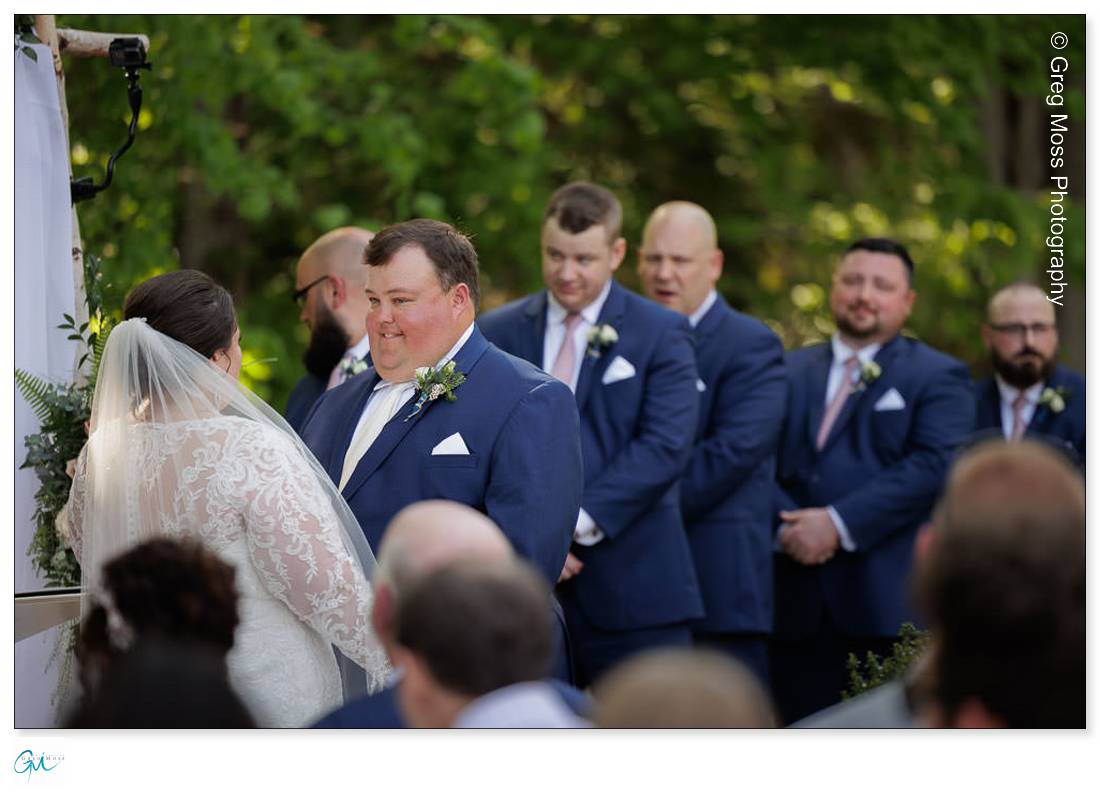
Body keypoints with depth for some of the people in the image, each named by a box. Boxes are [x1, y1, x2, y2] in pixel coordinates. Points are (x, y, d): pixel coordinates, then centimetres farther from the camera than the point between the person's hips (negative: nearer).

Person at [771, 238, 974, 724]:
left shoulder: (937, 378, 5)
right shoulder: (788, 372, 18)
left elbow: (938, 466, -10)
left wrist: (839, 524, -16)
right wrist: (784, 525, -12)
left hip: (888, 605, -4)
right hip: (797, 606, 4)